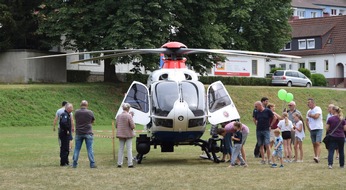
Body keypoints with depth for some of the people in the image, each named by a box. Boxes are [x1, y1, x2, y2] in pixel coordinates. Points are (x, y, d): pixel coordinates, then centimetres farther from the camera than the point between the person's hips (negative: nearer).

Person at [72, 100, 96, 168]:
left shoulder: (76, 112, 0)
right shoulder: (90, 112, -5)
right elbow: (93, 121, 9)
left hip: (78, 133, 2)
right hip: (88, 133, -2)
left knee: (77, 149, 9)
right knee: (90, 149, 0)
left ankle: (74, 164, 9)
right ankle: (92, 164, -1)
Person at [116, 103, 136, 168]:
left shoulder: (118, 116, 0)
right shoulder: (129, 116, -15)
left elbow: (116, 125, 7)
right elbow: (133, 126, -16)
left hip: (120, 134, 4)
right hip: (128, 134, -4)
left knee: (121, 149, 12)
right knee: (129, 149, 2)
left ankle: (119, 163, 12)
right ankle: (130, 163, 0)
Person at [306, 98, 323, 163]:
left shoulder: (318, 109, -6)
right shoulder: (309, 111, 15)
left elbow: (316, 116, -22)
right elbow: (307, 121, 19)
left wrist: (310, 115, -4)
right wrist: (309, 128, 5)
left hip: (318, 129, -7)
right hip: (312, 130, 7)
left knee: (318, 143, -16)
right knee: (314, 144, 5)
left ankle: (317, 157, -26)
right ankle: (316, 157, 9)